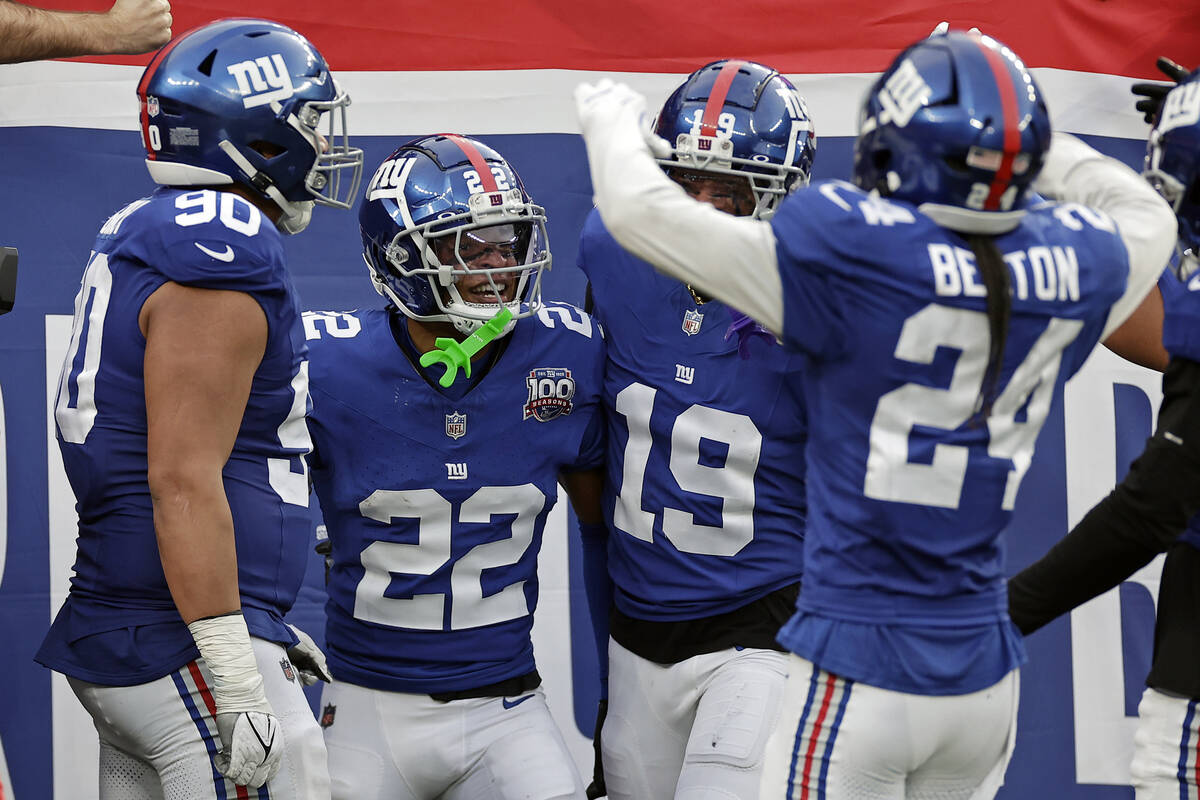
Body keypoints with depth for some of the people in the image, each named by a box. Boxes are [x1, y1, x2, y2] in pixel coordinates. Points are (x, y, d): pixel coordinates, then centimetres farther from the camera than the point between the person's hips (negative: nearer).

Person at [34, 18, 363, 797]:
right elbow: (183, 484, -21)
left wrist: (259, 627, 25)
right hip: (180, 651, -10)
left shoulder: (146, 239, 16)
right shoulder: (222, 256, -14)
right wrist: (237, 681, -21)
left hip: (117, 637, 10)